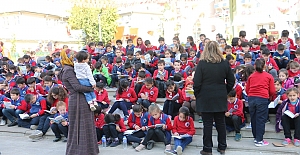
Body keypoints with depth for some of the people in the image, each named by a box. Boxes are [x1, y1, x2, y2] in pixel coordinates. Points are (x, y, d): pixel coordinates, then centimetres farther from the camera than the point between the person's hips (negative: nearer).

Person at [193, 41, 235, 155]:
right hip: (220, 98, 3)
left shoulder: (202, 64, -10)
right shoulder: (225, 64, 1)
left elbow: (197, 82, -11)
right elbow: (231, 82, 7)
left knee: (207, 124, 3)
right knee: (221, 122, 14)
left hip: (205, 98, -3)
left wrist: (197, 94, 3)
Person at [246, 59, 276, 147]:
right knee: (261, 120, 2)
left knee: (253, 119, 14)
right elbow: (272, 91, 5)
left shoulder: (251, 76, 13)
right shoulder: (269, 76, 6)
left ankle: (256, 137, 26)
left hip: (251, 99, 3)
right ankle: (259, 140, 4)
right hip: (263, 99, -3)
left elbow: (247, 90, 15)